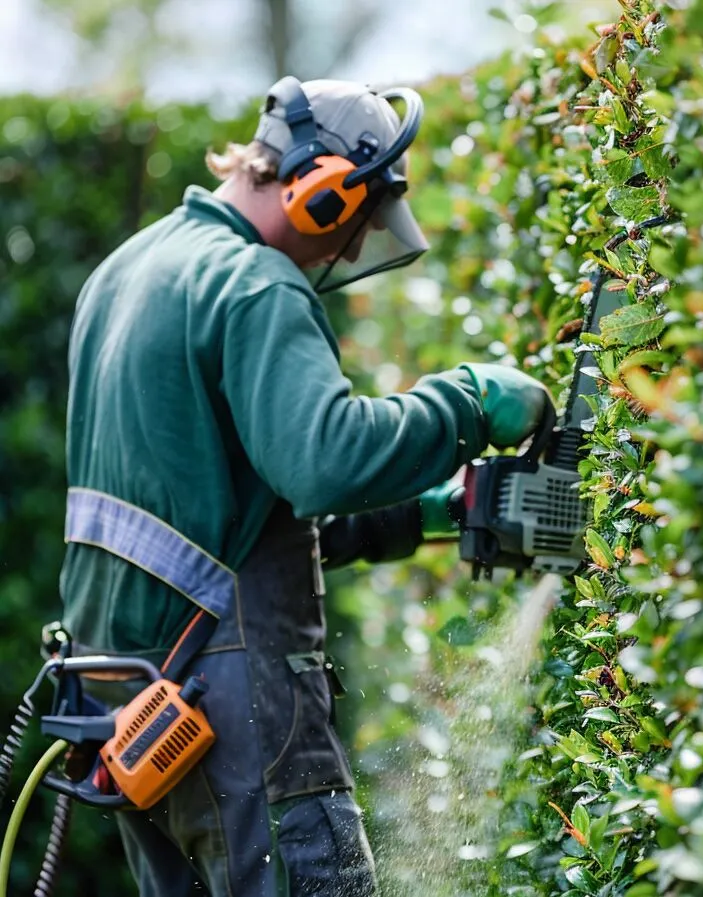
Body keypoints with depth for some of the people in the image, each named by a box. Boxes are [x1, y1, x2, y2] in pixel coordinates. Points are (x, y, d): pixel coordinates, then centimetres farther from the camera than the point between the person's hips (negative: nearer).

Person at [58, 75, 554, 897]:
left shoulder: (126, 271, 19)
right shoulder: (254, 287, -12)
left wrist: (412, 515, 18)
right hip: (225, 672, -10)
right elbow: (330, 457, -29)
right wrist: (469, 401, -14)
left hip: (122, 671, 10)